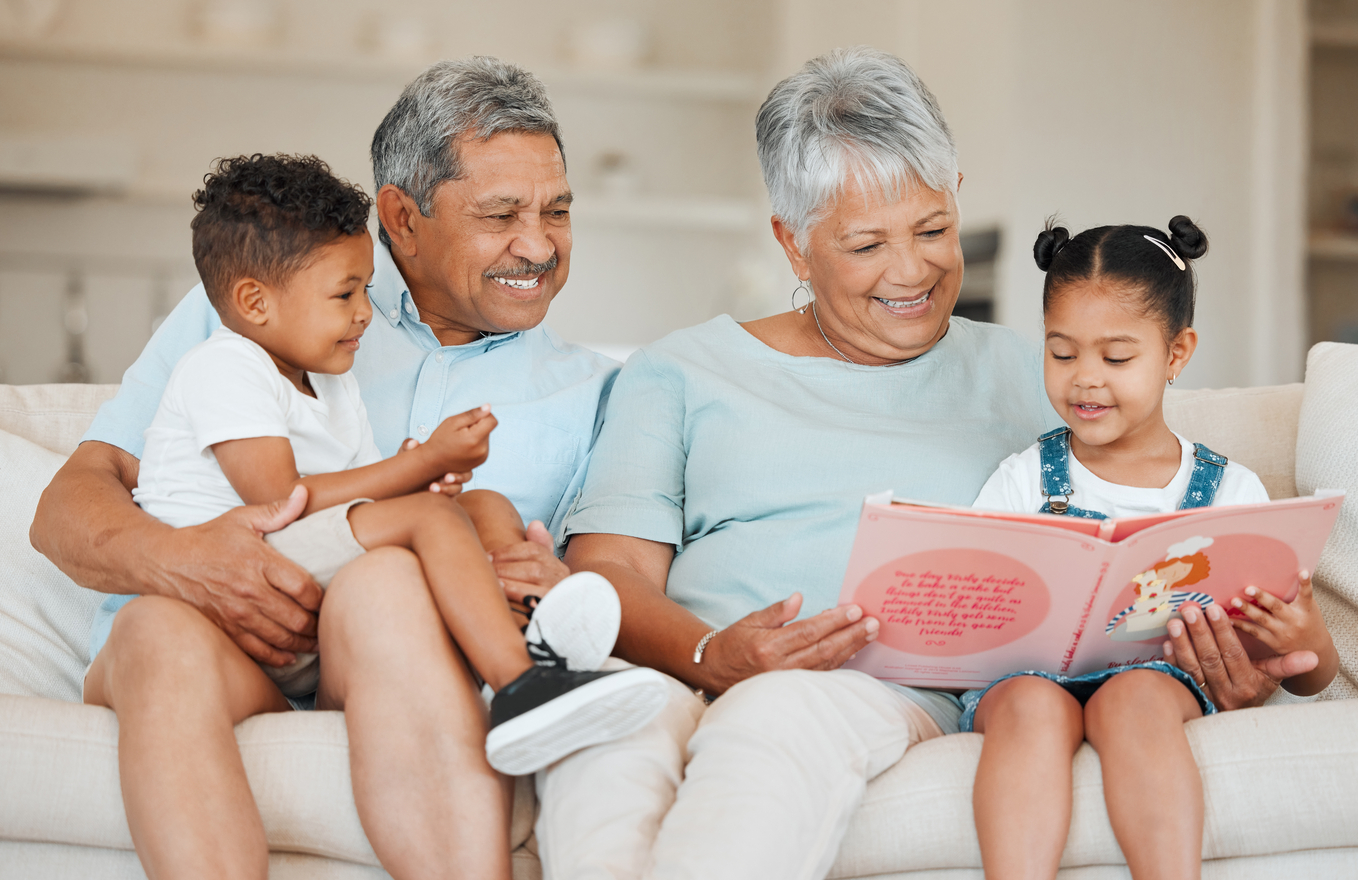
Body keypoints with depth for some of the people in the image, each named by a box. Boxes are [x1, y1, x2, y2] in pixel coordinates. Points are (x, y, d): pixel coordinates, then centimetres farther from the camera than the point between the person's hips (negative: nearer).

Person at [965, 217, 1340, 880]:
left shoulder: (1230, 491, 13)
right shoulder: (1023, 482, 16)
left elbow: (1308, 680, 13)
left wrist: (1307, 643, -11)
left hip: (1166, 680, -1)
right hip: (1028, 674, 1)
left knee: (1135, 698, -36)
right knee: (1032, 704, -34)